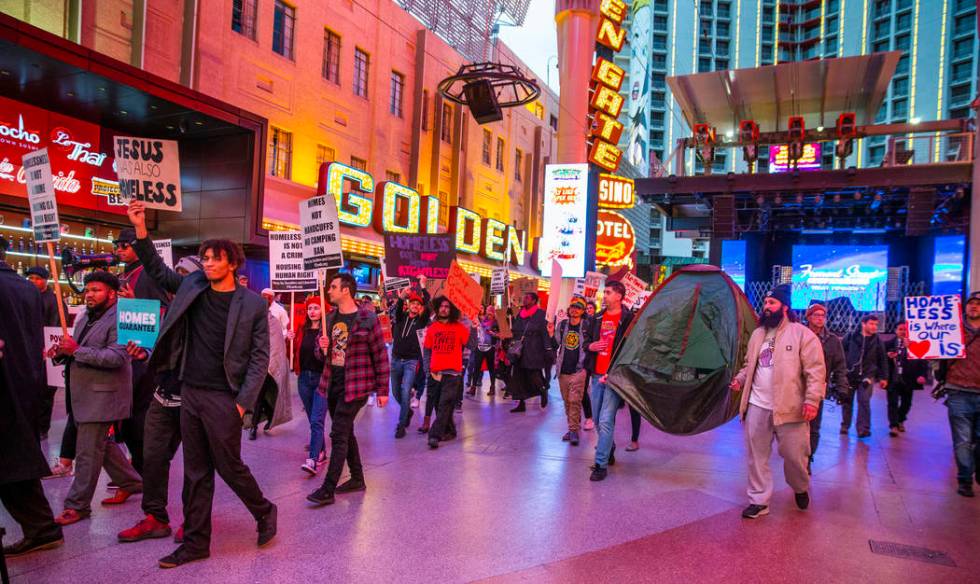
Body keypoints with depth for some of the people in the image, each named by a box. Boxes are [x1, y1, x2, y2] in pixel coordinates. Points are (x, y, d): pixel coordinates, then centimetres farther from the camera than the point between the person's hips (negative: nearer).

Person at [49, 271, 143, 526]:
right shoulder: (85, 318, 15)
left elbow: (117, 357, -25)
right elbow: (76, 353, 20)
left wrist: (77, 350, -26)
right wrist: (61, 353, -1)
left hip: (102, 395, -9)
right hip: (85, 393, 10)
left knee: (88, 452, -3)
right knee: (103, 443, 18)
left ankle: (77, 505, 8)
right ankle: (130, 483, 32)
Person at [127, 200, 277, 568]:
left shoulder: (252, 303, -8)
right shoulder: (192, 287, 6)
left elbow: (260, 357, -8)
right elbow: (157, 270, 18)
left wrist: (244, 401, -13)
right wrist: (141, 229, 6)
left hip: (223, 398, -5)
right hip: (190, 393, 5)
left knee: (229, 466, 4)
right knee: (196, 472, 12)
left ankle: (264, 512, 28)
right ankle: (196, 542, 23)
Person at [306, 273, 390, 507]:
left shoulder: (367, 319, -11)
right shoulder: (331, 318, 9)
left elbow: (381, 355, -9)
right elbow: (323, 354, 17)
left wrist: (382, 389, -9)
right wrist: (323, 347, -8)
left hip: (354, 386, -7)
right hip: (333, 383, 7)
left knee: (338, 435, -8)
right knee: (345, 433, 16)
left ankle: (328, 490, -1)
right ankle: (357, 479, 30)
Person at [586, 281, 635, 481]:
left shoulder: (629, 319, -7)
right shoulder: (597, 318, 12)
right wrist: (590, 346, -1)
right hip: (597, 375, 7)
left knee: (606, 421, -9)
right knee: (598, 419, 15)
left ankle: (601, 464, -2)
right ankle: (608, 451, 36)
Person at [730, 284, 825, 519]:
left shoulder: (802, 334, -7)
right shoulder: (757, 334, 13)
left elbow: (816, 370, -10)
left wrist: (812, 400, -18)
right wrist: (740, 378, 4)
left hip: (790, 408, -5)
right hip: (757, 406, 5)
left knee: (794, 456, 8)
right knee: (757, 456, 7)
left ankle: (801, 489, 39)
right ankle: (759, 501, 19)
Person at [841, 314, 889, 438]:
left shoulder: (877, 341, 4)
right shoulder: (851, 337, -2)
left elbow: (883, 360, 9)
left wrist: (883, 377, 7)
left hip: (866, 376, 0)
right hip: (849, 374, 0)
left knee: (864, 402, -7)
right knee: (847, 401, 10)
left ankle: (863, 428, -2)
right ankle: (845, 425, 25)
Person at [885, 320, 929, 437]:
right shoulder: (889, 344, 3)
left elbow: (923, 361, -3)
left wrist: (922, 375, -14)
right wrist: (888, 357, -15)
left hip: (908, 380, 1)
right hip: (893, 379, -1)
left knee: (906, 402, 14)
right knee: (893, 403, -5)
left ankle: (900, 421, 38)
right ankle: (893, 425, -2)